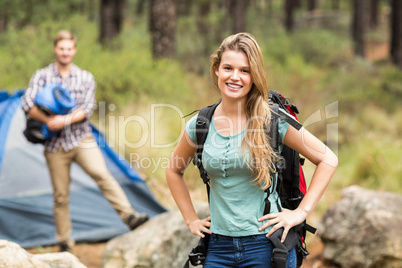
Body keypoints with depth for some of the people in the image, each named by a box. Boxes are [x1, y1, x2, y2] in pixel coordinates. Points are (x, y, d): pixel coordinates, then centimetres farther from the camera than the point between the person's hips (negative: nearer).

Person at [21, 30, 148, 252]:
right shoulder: (42, 76, 2)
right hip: (55, 144, 0)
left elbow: (87, 109, -7)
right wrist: (49, 121, -21)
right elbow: (27, 103, -11)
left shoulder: (86, 78, 5)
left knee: (102, 174, -24)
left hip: (81, 139, 0)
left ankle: (129, 216, -28)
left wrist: (65, 120, -22)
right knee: (60, 195, 4)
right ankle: (64, 243, 15)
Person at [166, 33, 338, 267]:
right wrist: (191, 219, 13)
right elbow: (174, 170, 20)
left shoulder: (271, 120, -8)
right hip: (219, 247, 3)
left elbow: (328, 160, -4)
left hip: (266, 243, -3)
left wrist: (301, 212, -7)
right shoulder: (199, 124, 2)